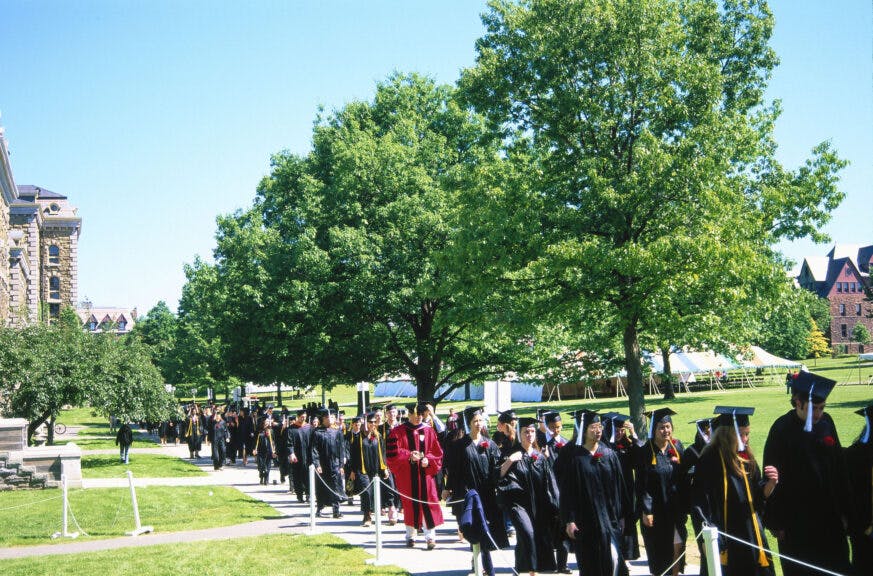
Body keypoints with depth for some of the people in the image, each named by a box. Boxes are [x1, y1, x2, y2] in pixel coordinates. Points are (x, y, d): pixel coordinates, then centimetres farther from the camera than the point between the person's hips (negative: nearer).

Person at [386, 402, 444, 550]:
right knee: (409, 505, 6)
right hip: (406, 475, -1)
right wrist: (409, 456, -19)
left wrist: (428, 460, -11)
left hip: (425, 474, 1)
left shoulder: (429, 431, 8)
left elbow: (438, 453, 7)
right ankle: (410, 536, 18)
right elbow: (392, 453, -8)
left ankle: (430, 536, -2)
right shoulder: (398, 432, 1)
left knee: (428, 505, -5)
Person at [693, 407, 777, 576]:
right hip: (724, 542, -6)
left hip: (752, 537, 6)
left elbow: (759, 495, 13)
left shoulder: (746, 459, 8)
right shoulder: (709, 462, -13)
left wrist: (771, 483, -8)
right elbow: (699, 503, -16)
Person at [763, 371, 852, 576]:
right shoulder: (782, 430, -15)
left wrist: (844, 510, 8)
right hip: (797, 522, -5)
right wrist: (776, 522, -10)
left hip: (829, 515, 5)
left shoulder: (826, 422, 0)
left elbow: (839, 467, 8)